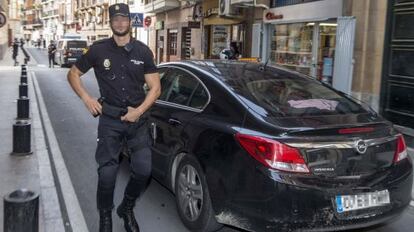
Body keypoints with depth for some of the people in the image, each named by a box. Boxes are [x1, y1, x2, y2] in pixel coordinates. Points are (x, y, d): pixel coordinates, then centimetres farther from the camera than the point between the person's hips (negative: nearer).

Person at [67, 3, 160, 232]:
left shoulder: (143, 51, 3)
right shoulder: (99, 50, 0)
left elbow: (155, 87, 3)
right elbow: (73, 73, 11)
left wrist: (139, 110, -10)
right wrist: (86, 98, -4)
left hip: (138, 119, 2)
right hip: (110, 119, -1)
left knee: (143, 170, 0)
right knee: (107, 173, -3)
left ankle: (126, 209, 27)